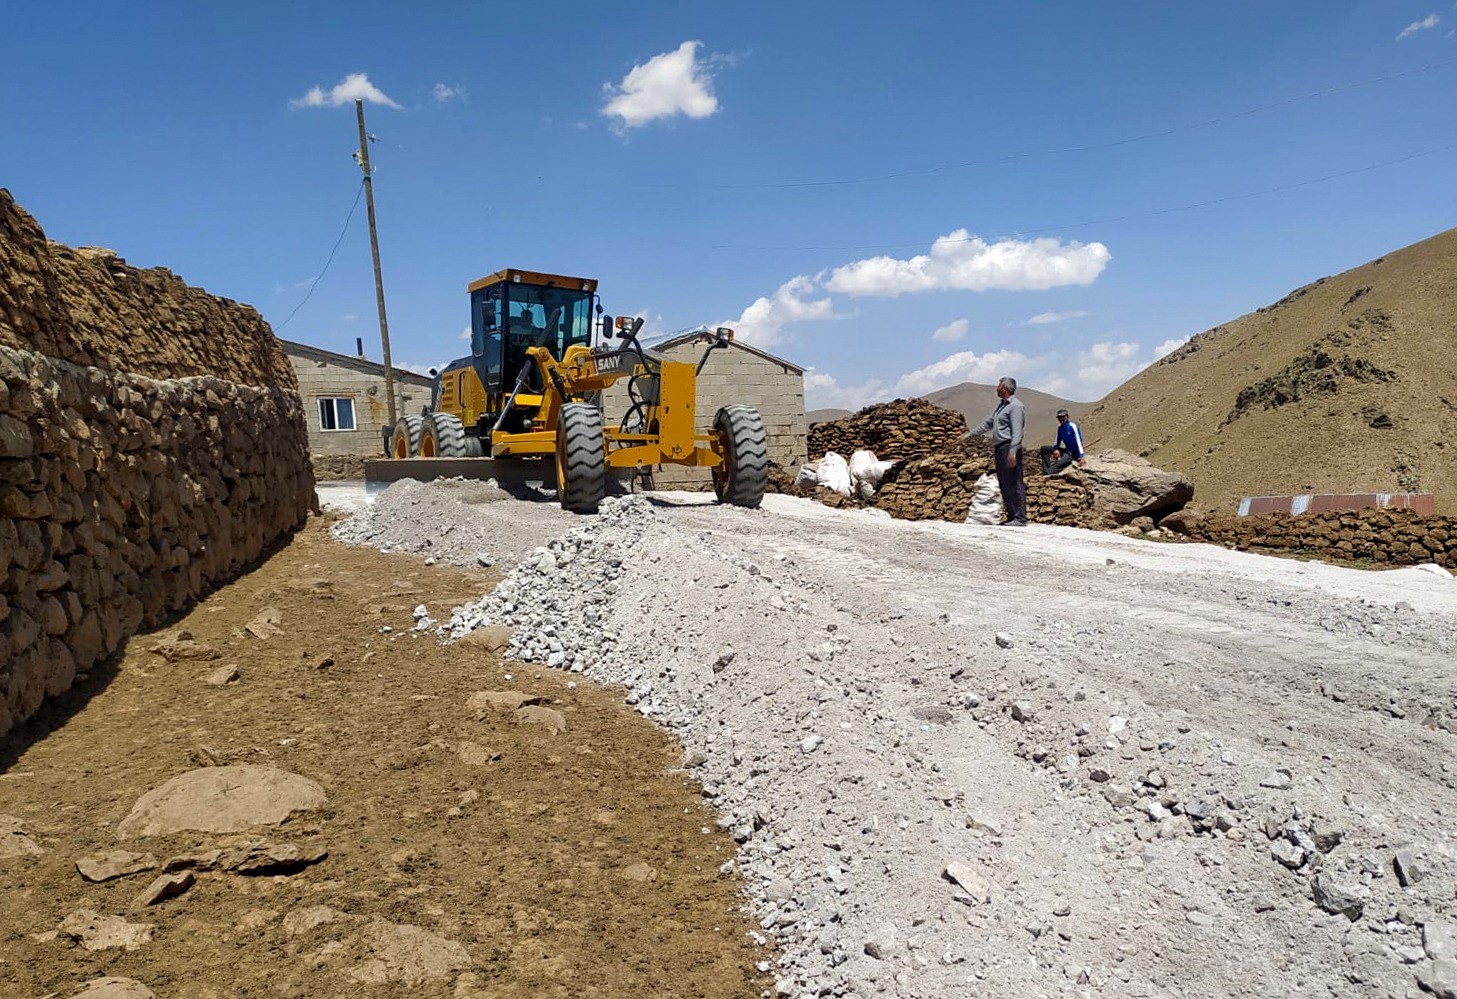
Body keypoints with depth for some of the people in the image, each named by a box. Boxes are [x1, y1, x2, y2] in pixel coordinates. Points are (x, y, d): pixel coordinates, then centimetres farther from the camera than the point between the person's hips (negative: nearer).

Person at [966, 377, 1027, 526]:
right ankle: (1011, 516, 12)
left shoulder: (1015, 406, -9)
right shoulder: (1001, 405, 21)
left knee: (1014, 483, -11)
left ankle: (1020, 518, -12)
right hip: (999, 448, 10)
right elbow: (988, 423, 30)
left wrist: (1013, 451, -27)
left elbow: (1017, 430, -18)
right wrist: (970, 434, 32)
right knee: (1004, 484, 9)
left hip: (1009, 447, -10)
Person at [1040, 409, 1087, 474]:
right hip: (1066, 450, 8)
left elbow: (1078, 442, -24)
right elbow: (1057, 442, 9)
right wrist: (1056, 450, -15)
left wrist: (1082, 456, -36)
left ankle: (1048, 472, -57)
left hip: (1074, 453, -8)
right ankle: (1046, 471, -20)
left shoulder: (1072, 426, -16)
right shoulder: (1060, 427, 5)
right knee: (1044, 448, -4)